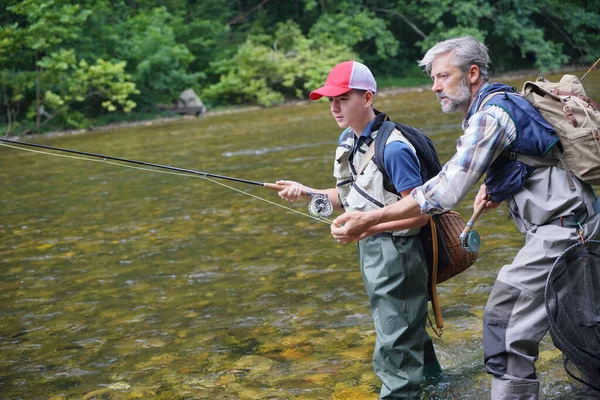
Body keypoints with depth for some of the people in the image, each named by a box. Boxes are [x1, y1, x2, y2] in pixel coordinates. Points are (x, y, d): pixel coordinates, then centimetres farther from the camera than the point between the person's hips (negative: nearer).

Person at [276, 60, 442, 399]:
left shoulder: (393, 148, -25)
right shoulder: (348, 140, 3)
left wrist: (367, 227, -29)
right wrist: (307, 193, -3)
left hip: (396, 251, -9)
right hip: (371, 247, 9)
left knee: (395, 343, -1)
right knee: (404, 325, 26)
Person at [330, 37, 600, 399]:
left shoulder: (490, 115, -18)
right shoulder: (501, 103, 12)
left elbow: (447, 190, -27)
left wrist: (369, 220, -29)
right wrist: (495, 186, 7)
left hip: (561, 229, -10)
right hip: (562, 224, 10)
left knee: (514, 334, -10)